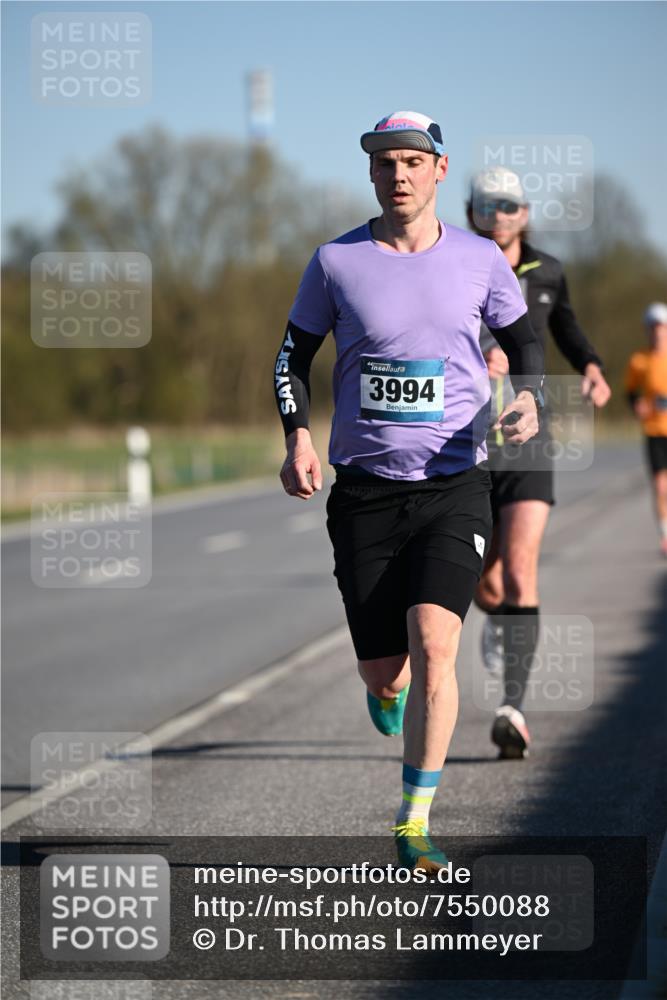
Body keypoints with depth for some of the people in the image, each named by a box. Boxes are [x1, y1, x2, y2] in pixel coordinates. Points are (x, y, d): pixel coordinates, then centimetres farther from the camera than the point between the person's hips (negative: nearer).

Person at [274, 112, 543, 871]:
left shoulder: (480, 261, 1)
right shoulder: (336, 262, 0)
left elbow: (524, 342, 15)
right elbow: (293, 355, 10)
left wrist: (527, 398, -6)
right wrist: (297, 438, -6)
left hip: (454, 486, -1)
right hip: (365, 489, 1)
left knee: (433, 643, -20)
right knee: (383, 670, 2)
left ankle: (415, 822, -10)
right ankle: (390, 688, 44)